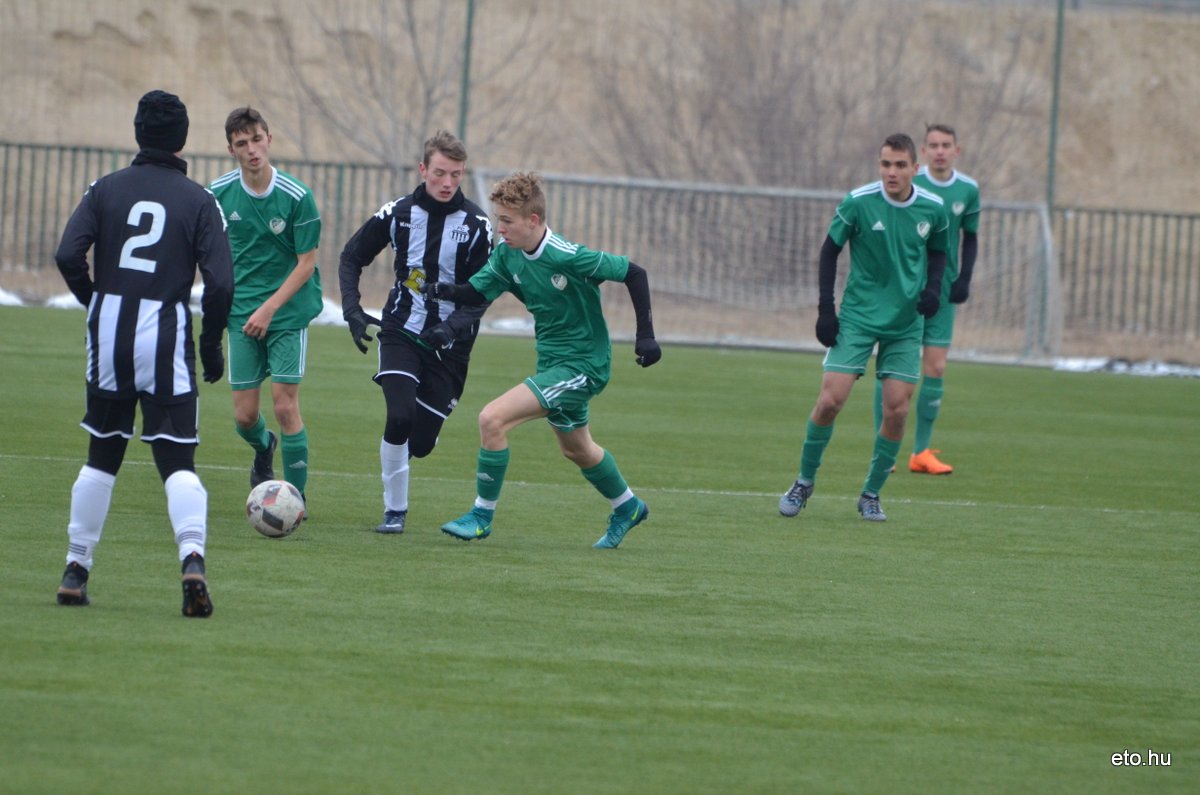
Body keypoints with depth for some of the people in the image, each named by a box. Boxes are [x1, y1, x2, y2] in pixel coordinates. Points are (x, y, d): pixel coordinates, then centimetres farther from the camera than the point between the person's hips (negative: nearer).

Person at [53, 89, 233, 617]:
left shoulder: (106, 189, 4)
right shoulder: (198, 201, 0)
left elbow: (68, 256, -7)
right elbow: (220, 282, -8)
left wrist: (93, 299, 11)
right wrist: (212, 347, 4)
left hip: (110, 336, 2)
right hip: (168, 334, -2)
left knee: (102, 456, 16)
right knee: (178, 462, -2)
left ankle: (76, 569, 19)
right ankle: (192, 555, -25)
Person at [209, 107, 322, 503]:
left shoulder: (297, 197, -14)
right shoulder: (220, 192, -4)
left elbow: (306, 264, -10)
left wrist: (269, 309, -16)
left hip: (289, 311, -3)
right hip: (241, 313, 3)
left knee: (285, 404, -11)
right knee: (244, 416, 2)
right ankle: (264, 447, 38)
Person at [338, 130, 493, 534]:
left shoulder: (476, 224, -6)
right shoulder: (398, 213, -2)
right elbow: (351, 258, 10)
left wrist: (452, 327, -24)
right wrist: (353, 311, -4)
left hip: (449, 343, 0)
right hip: (401, 331, 0)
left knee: (422, 441, -1)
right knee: (400, 417, -22)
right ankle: (394, 510, -7)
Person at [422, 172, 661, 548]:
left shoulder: (569, 258, -26)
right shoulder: (507, 252, -5)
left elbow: (633, 273, -18)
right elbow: (477, 292, -5)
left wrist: (646, 335, -19)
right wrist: (443, 290, -26)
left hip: (582, 366, -9)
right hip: (554, 363, 9)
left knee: (492, 419, -19)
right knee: (576, 450, 28)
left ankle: (482, 515, -5)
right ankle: (627, 508, 52)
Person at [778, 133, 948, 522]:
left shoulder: (933, 209, -5)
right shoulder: (858, 203, -12)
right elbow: (830, 250, -1)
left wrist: (933, 288, -5)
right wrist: (825, 309, -6)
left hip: (906, 325, 2)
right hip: (857, 317, -2)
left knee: (897, 410, -3)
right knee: (830, 399, -10)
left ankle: (871, 494, 13)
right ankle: (804, 482, 10)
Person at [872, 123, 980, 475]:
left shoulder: (968, 190, 3)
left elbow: (970, 237, 14)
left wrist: (964, 278, 2)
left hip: (942, 290, 3)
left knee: (935, 368, 0)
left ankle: (921, 452, 7)